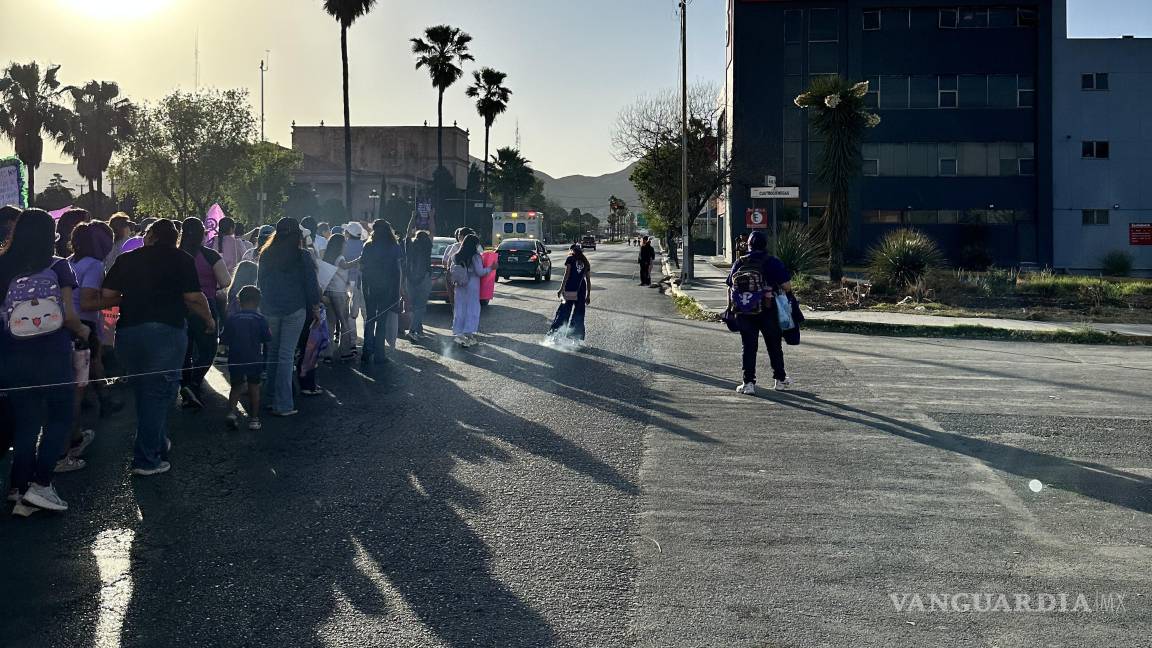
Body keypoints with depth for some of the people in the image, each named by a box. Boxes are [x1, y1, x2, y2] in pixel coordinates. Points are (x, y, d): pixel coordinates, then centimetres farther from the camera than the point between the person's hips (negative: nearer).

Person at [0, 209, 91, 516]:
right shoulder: (58, 267, -6)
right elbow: (69, 315, -10)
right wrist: (82, 331, 9)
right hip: (53, 355, -3)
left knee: (25, 423, 12)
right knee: (59, 418, 11)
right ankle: (40, 484, -1)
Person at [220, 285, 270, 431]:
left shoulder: (232, 318, -3)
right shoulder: (260, 319, -6)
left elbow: (224, 341, -1)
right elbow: (267, 339, -4)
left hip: (235, 359, 1)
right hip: (254, 359, -1)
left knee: (236, 387, 15)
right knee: (254, 387, 11)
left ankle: (231, 411, -6)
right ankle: (254, 418, 12)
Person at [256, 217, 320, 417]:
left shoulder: (266, 255, 5)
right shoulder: (302, 257, -7)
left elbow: (260, 283, 14)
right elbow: (311, 284, -4)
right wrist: (315, 305, 9)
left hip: (270, 309, 4)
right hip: (295, 310, -4)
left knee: (272, 352, 17)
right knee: (286, 355, -3)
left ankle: (270, 397, 23)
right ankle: (282, 404, -4)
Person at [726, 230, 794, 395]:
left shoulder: (739, 263, 3)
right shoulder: (773, 263, -6)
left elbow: (731, 285, 7)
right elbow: (787, 286, -8)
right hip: (769, 312, -2)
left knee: (748, 347, 6)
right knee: (774, 346, 13)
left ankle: (748, 382, 2)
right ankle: (780, 379, 22)